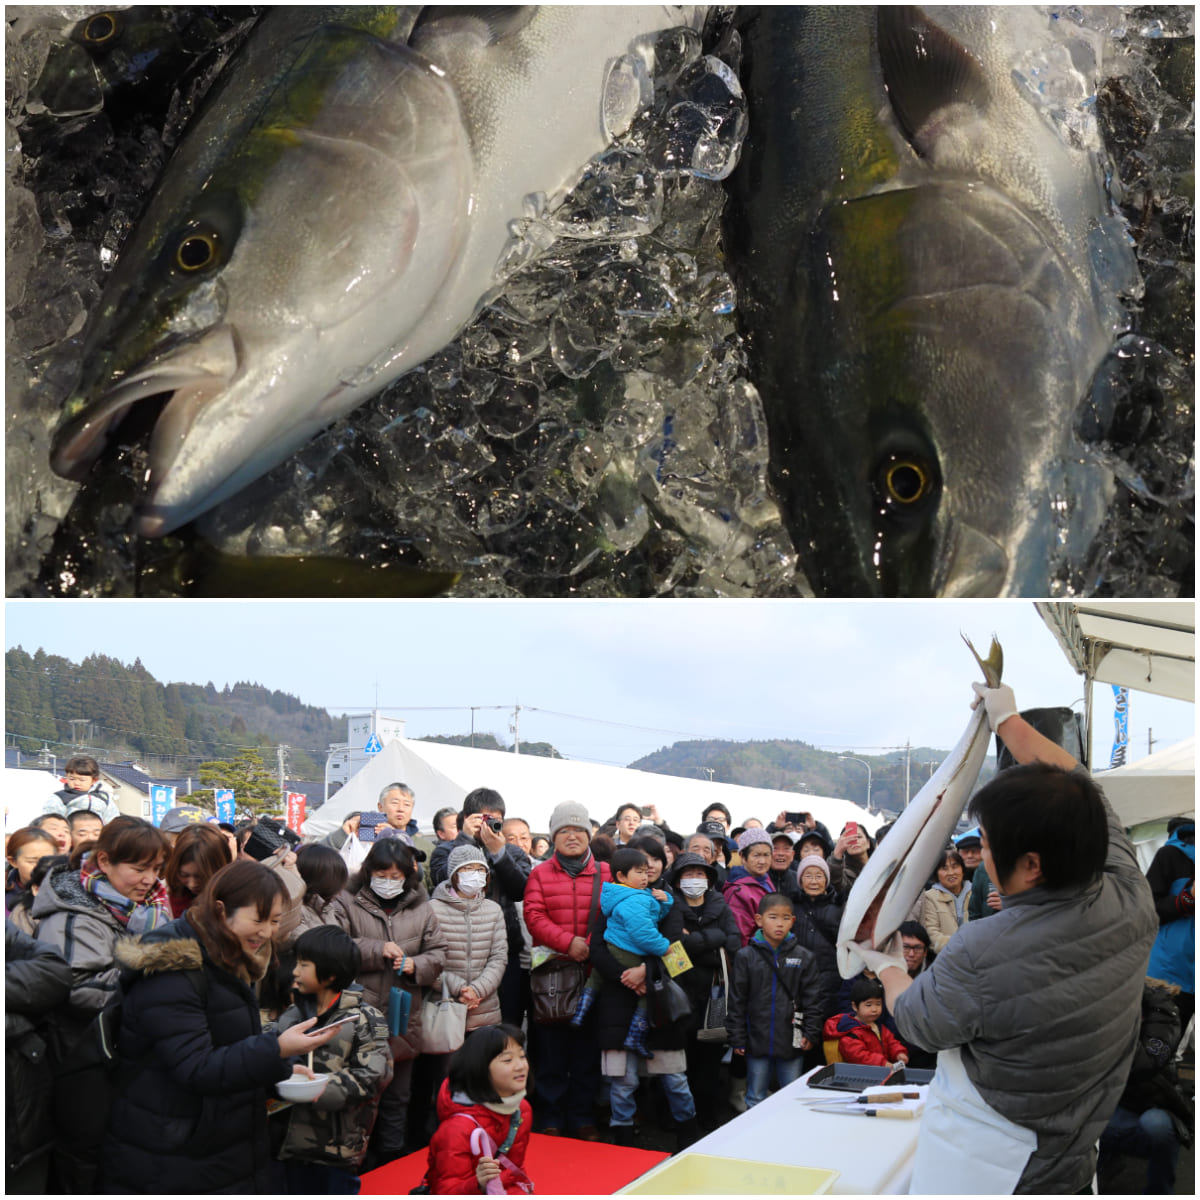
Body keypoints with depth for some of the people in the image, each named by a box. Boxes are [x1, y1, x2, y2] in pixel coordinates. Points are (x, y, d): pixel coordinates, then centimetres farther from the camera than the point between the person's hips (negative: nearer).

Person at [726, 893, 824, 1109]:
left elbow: (813, 998, 4)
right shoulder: (746, 956, -2)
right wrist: (737, 1038, -2)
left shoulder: (803, 957, 1)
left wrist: (811, 1034, -4)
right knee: (755, 1100, 11)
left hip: (791, 1042, 0)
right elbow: (737, 1001, 0)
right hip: (758, 1041, 0)